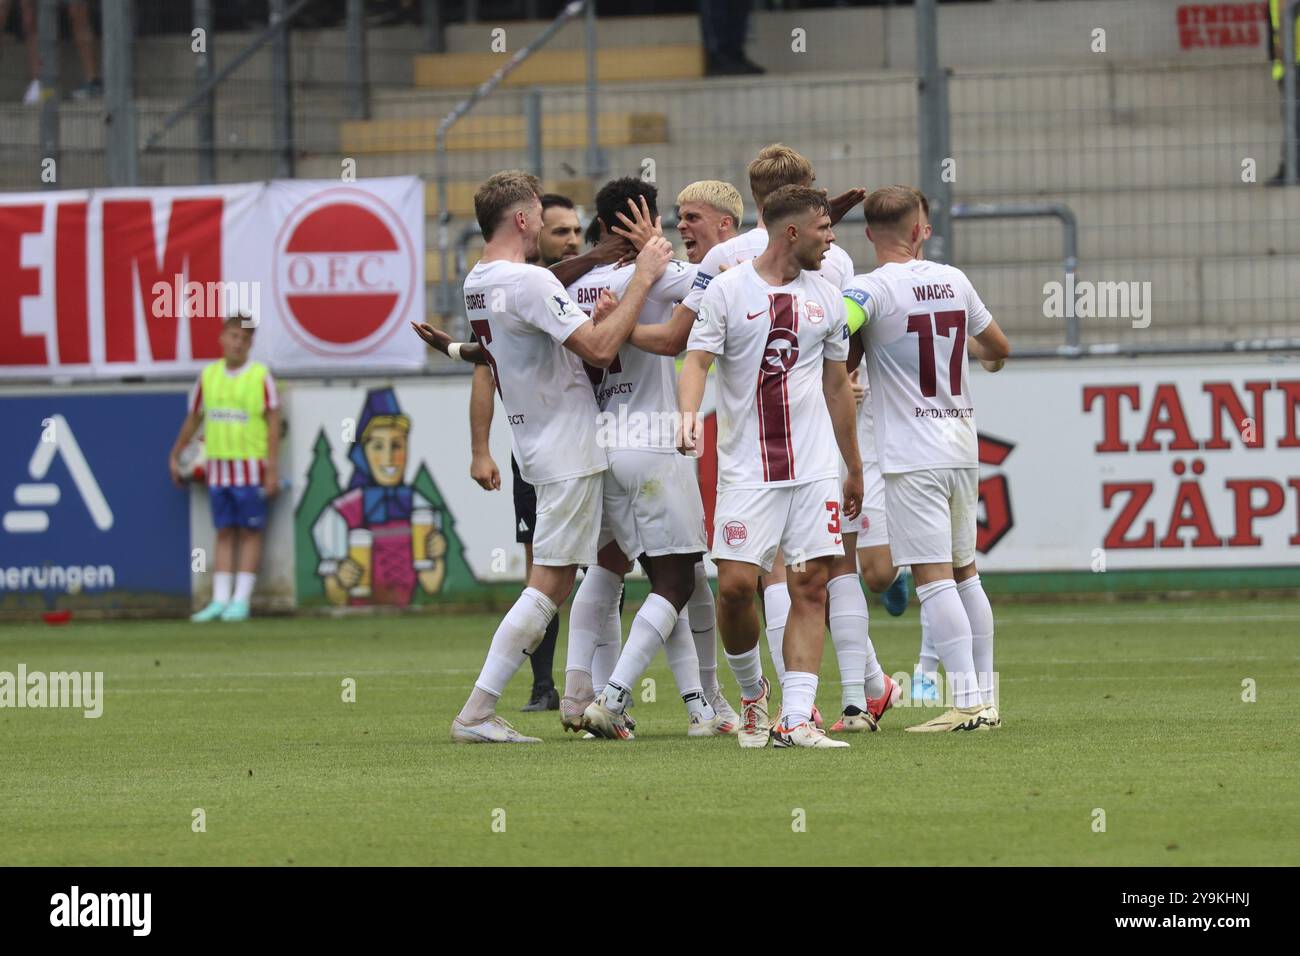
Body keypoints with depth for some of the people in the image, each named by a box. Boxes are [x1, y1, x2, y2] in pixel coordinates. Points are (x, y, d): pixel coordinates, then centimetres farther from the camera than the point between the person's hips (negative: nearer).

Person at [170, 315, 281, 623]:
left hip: (250, 466, -4)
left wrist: (273, 470, -11)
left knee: (250, 533, -1)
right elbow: (193, 419, 18)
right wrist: (175, 456, 20)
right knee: (224, 533, 6)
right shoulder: (208, 376, 8)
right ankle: (220, 600, 6)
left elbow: (273, 423, -6)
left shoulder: (261, 376, -5)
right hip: (218, 467, 4)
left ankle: (241, 600, 0)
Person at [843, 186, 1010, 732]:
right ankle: (985, 699, 16)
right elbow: (999, 347, 23)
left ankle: (967, 702, -15)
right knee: (965, 572, 15)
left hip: (911, 458, -6)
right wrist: (988, 355, 46)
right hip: (962, 450, 6)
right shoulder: (953, 281, 9)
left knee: (934, 578, -8)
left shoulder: (873, 288, -10)